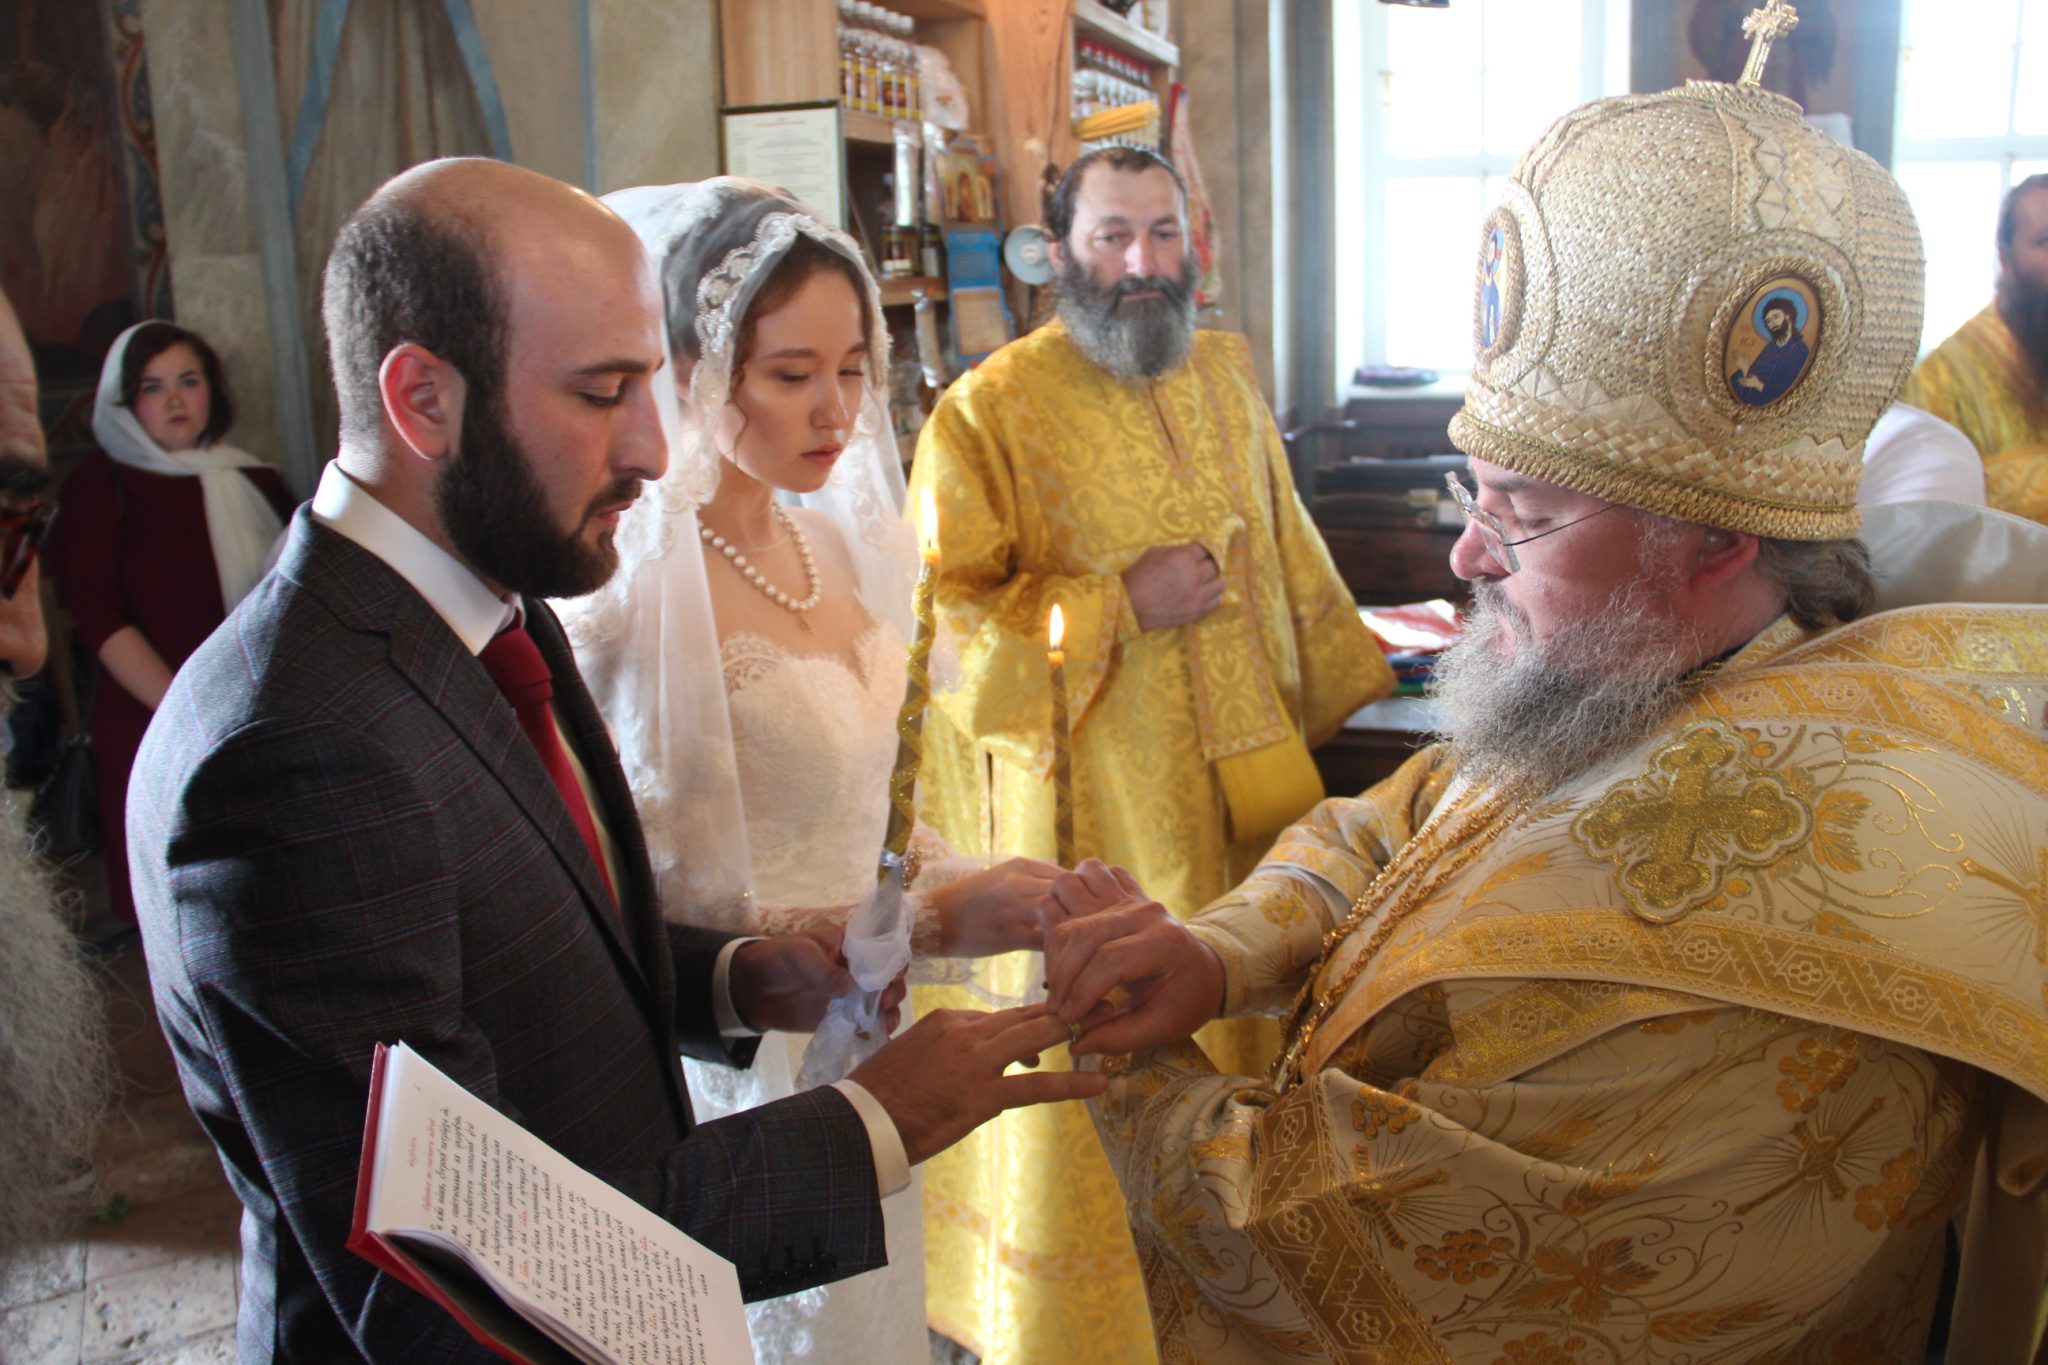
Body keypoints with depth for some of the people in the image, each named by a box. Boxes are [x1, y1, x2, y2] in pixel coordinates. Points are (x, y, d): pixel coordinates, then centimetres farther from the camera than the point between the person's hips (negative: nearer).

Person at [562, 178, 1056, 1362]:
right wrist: (929, 921, -24)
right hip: (741, 1069, -7)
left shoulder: (844, 541, 2)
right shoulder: (636, 595, -21)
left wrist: (981, 883, -5)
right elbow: (669, 913, -22)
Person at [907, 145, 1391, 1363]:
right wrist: (1120, 606, -18)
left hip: (1243, 802, 6)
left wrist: (1348, 689, 22)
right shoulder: (987, 412, -9)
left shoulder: (1227, 373, 9)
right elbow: (941, 631, -14)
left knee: (1242, 1045, 13)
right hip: (1087, 822, -5)